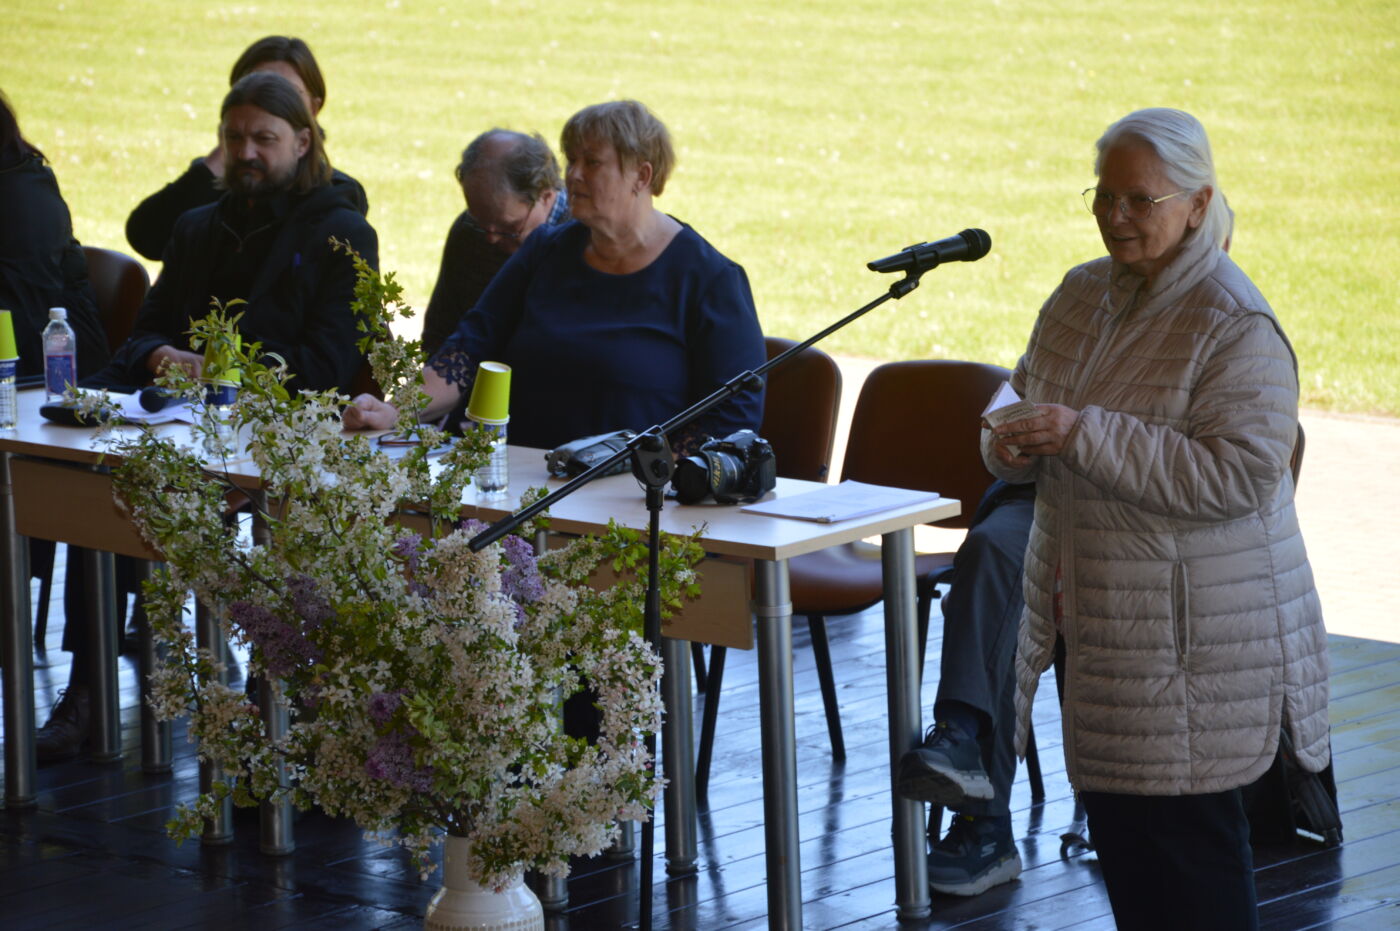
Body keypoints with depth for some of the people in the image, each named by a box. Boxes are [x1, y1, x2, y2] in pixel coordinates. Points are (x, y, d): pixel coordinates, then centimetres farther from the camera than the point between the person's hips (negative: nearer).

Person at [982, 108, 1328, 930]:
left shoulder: (1236, 326, -15)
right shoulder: (1083, 294, 9)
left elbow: (1241, 474, -24)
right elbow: (1025, 394, 21)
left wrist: (1086, 436, -26)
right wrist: (1011, 444, -5)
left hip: (1193, 636, -8)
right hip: (1091, 610, 8)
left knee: (1184, 826, -5)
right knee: (1115, 821, 14)